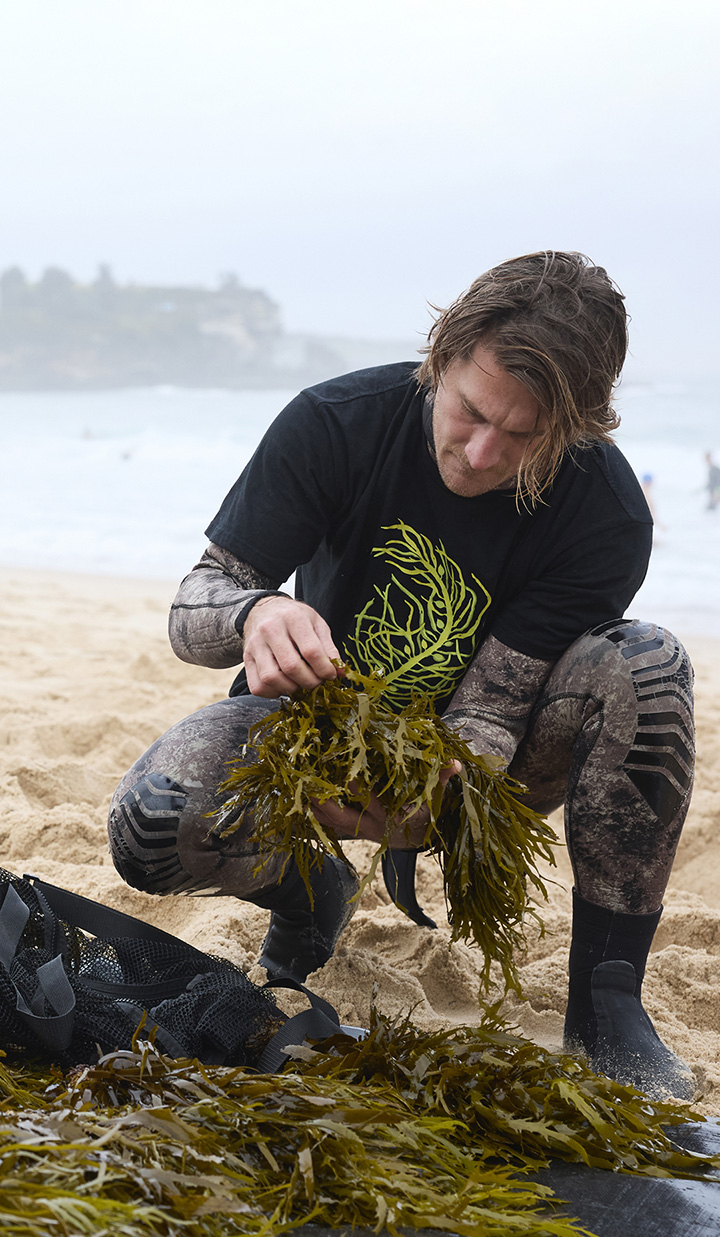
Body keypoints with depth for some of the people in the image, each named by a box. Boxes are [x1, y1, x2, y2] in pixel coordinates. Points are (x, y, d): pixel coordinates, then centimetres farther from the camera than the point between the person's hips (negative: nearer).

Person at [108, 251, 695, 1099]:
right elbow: (193, 607, -18)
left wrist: (424, 800, -47)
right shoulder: (335, 424, -21)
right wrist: (256, 614, -43)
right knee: (152, 827, -30)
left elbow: (489, 714, -24)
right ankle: (310, 891, 7)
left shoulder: (608, 514, -24)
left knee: (647, 665, -30)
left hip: (468, 768, 0)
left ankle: (604, 1002, -18)